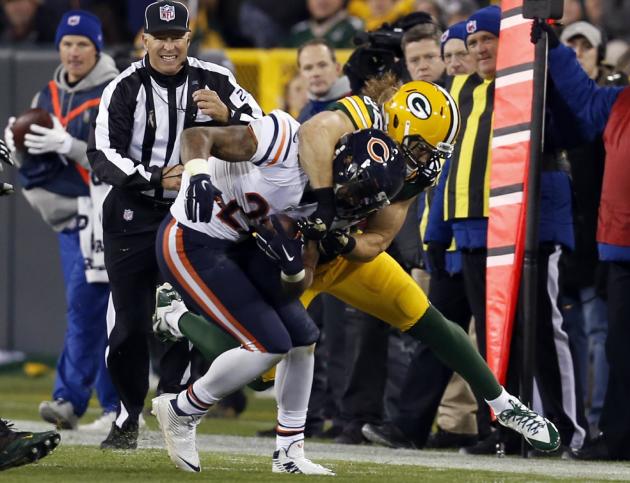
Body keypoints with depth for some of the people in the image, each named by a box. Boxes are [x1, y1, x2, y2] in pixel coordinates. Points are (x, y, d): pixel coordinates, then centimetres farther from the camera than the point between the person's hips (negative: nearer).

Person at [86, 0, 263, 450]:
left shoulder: (215, 82, -3)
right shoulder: (125, 88, -9)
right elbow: (102, 155, -16)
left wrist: (227, 115, -27)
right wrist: (156, 180, -28)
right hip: (133, 215, -1)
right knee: (131, 323, 1)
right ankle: (129, 416, 17)